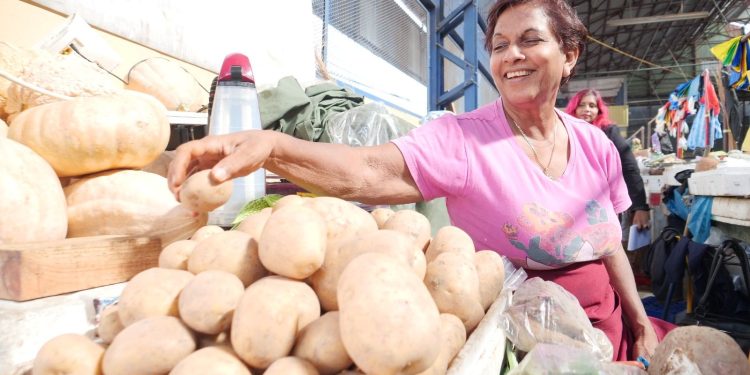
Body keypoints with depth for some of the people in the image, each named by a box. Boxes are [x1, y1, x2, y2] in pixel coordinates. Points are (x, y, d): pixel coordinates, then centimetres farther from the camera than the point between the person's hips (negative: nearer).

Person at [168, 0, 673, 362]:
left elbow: (612, 247, 7)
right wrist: (271, 147, -50)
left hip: (603, 321, 5)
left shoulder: (597, 145, -2)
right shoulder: (461, 139, -18)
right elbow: (370, 172, -35)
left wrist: (640, 324, 8)